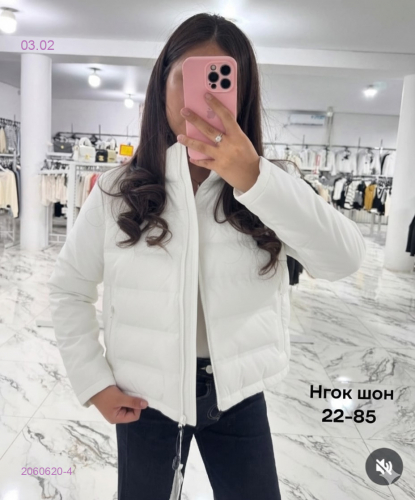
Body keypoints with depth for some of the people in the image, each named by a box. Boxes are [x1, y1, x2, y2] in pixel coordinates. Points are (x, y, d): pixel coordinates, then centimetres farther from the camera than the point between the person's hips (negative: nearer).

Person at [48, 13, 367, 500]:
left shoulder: (268, 186, -8)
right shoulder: (118, 191, -8)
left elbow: (344, 259, -23)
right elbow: (69, 289, 1)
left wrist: (255, 179, -35)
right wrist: (94, 382, -5)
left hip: (238, 394, 1)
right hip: (145, 398, 0)